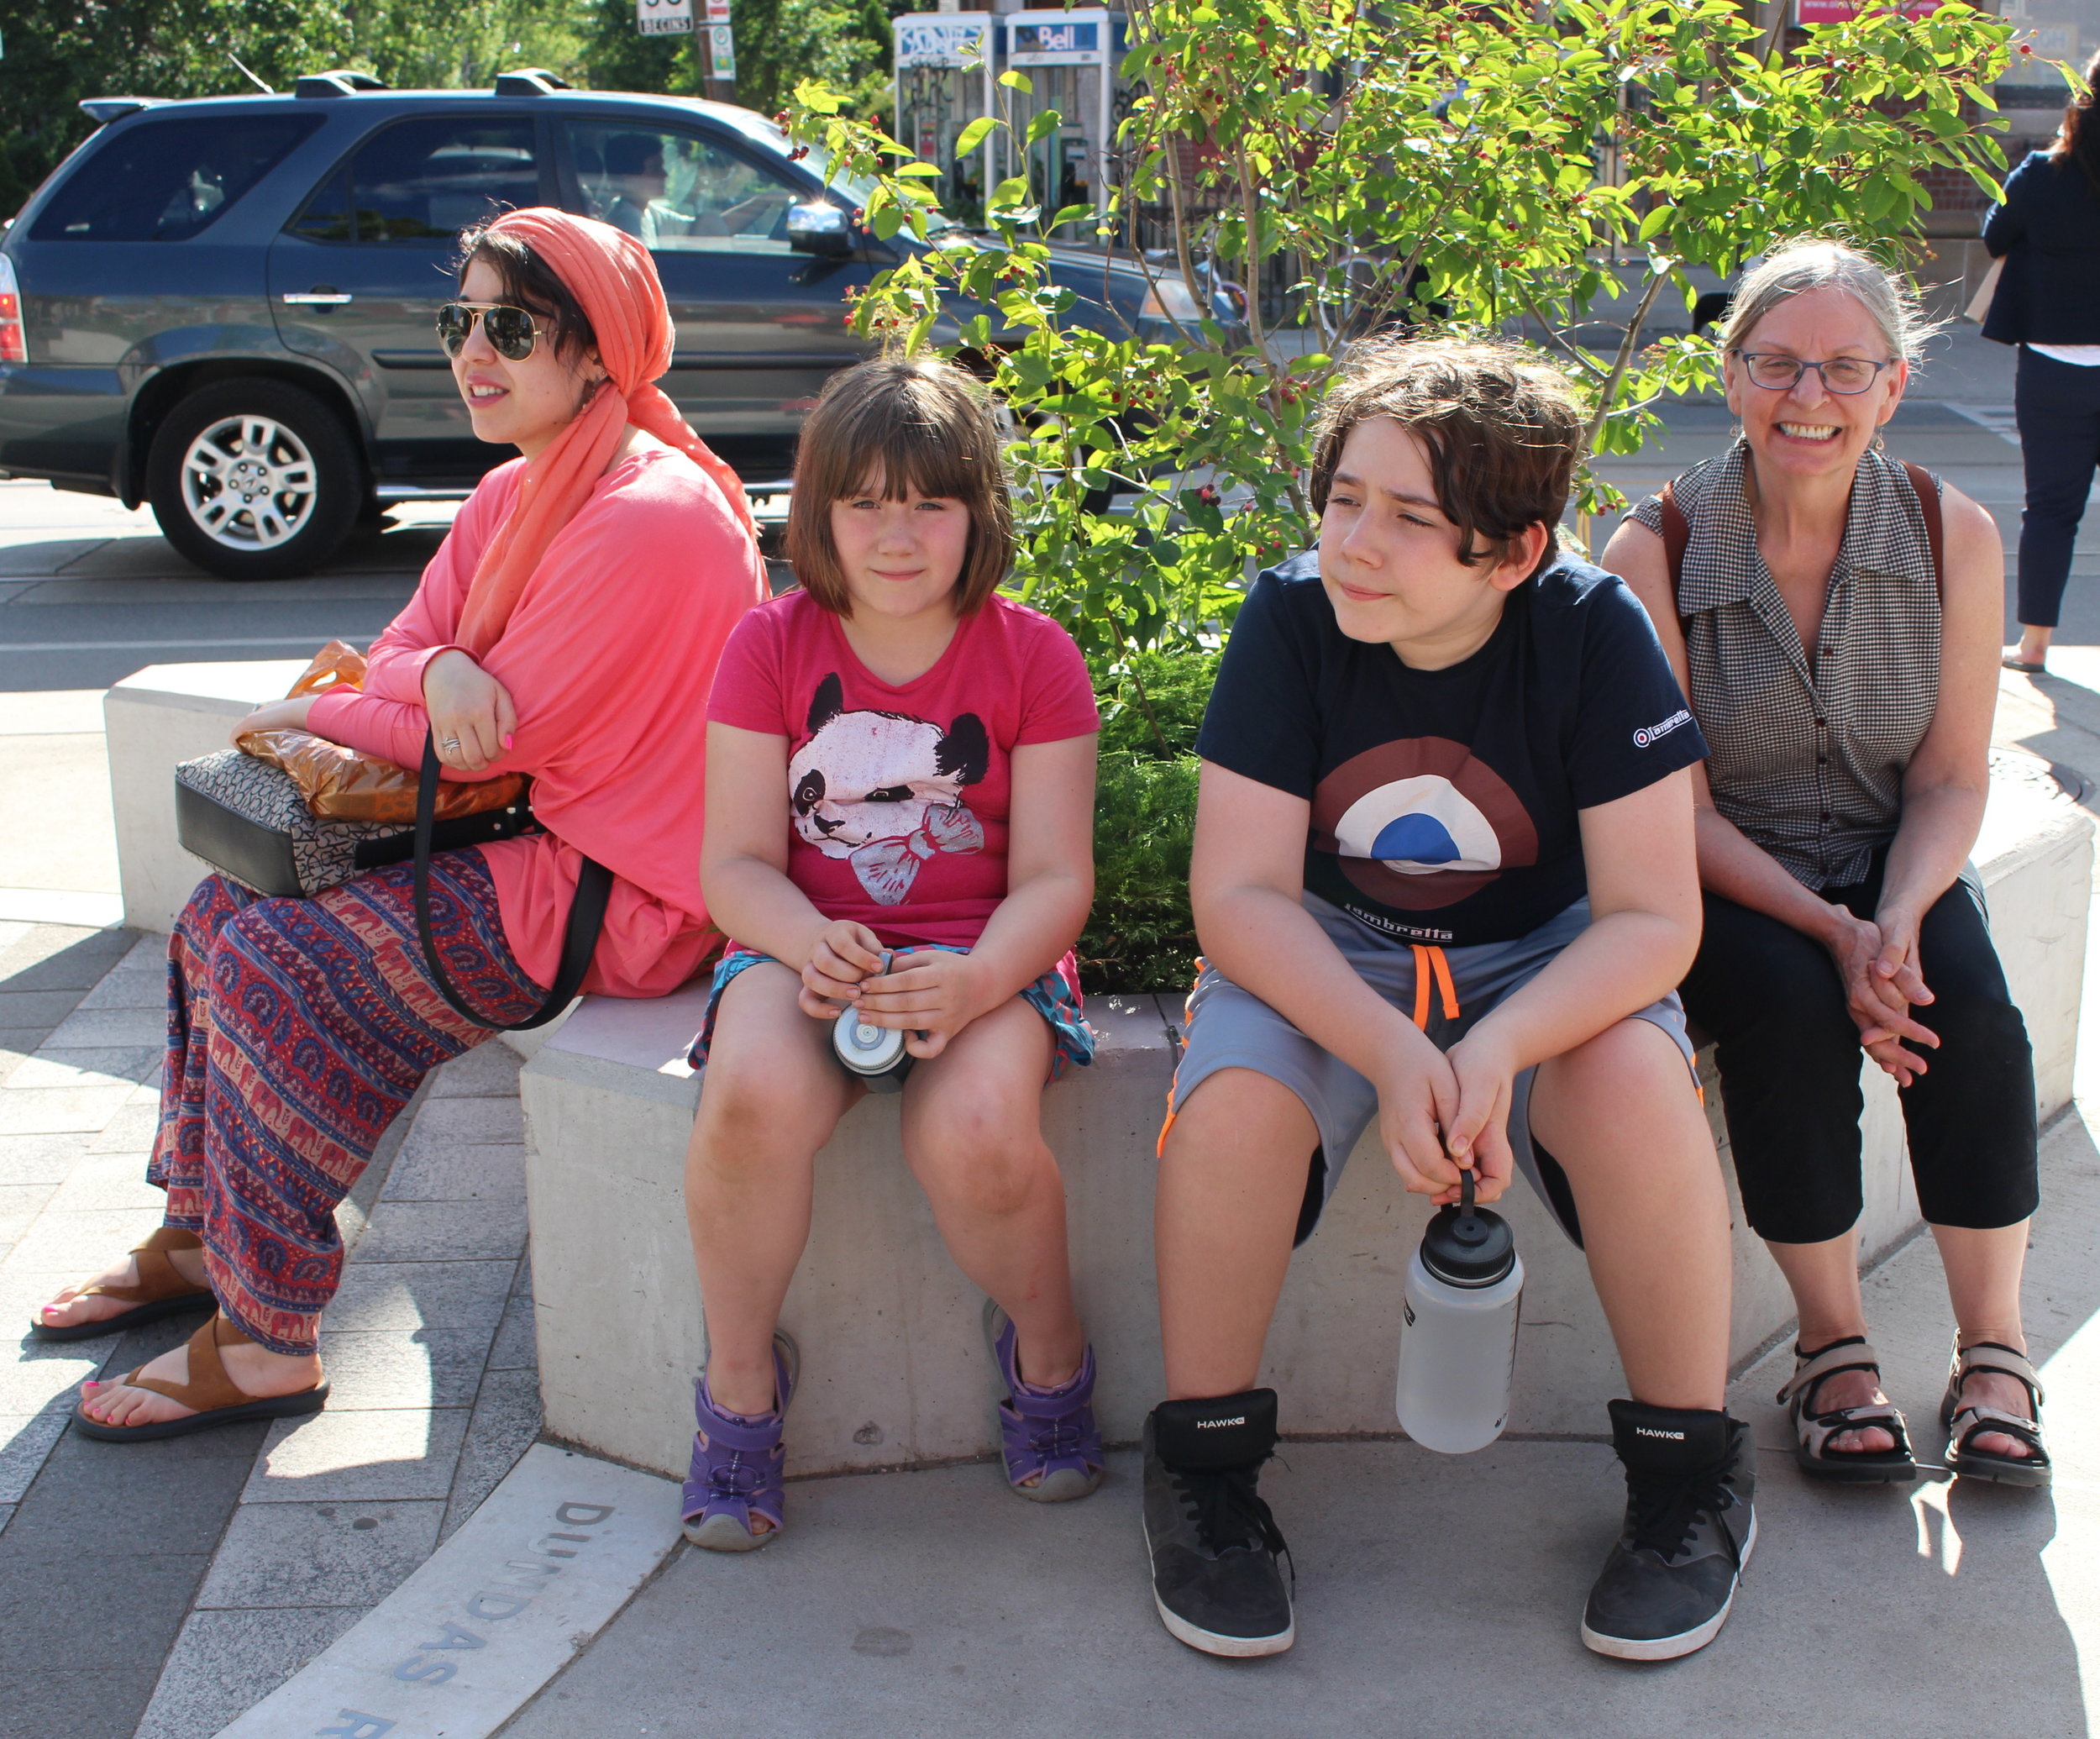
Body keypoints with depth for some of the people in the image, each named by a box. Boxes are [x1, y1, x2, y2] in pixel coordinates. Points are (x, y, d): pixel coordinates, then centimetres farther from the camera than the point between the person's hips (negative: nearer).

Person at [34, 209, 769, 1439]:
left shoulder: (651, 519, -22)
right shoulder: (514, 495, 10)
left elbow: (502, 736, -20)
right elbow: (401, 649, 8)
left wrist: (307, 719, -5)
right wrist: (439, 669, -19)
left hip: (616, 898, -10)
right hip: (533, 838, 10)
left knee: (280, 960, -18)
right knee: (223, 913, 7)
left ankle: (265, 1344, -7)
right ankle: (201, 1239, 22)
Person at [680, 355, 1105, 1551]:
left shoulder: (1033, 656, 2)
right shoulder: (773, 645, 5)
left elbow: (1054, 878, -4)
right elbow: (737, 863, 1)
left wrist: (977, 978, -25)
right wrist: (807, 945, -23)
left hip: (985, 955, -1)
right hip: (808, 946, 1)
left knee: (978, 1130, -33)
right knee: (755, 1096, -34)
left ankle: (1048, 1351, 2)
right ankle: (741, 1380, -6)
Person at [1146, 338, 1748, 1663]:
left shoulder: (1594, 633, -19)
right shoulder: (1291, 619, -17)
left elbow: (1654, 916, -19)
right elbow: (1240, 891, -18)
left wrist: (1496, 1053, -37)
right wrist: (1390, 1054, -34)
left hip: (1540, 956, 0)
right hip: (1328, 954, 0)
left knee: (1638, 1086, -31)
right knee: (1234, 1101, -30)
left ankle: (1690, 1470, -7)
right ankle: (1203, 1464, -6)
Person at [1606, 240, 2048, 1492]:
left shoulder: (1953, 535, -6)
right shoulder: (1655, 553, -13)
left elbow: (1952, 780, -3)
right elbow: (1680, 808, -12)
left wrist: (1894, 922, -23)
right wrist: (1828, 933, -24)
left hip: (1899, 865, 2)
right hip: (1731, 879, -2)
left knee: (1970, 1008, -27)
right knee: (1791, 1009, -31)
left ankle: (1995, 1352, -9)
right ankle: (1835, 1346, -12)